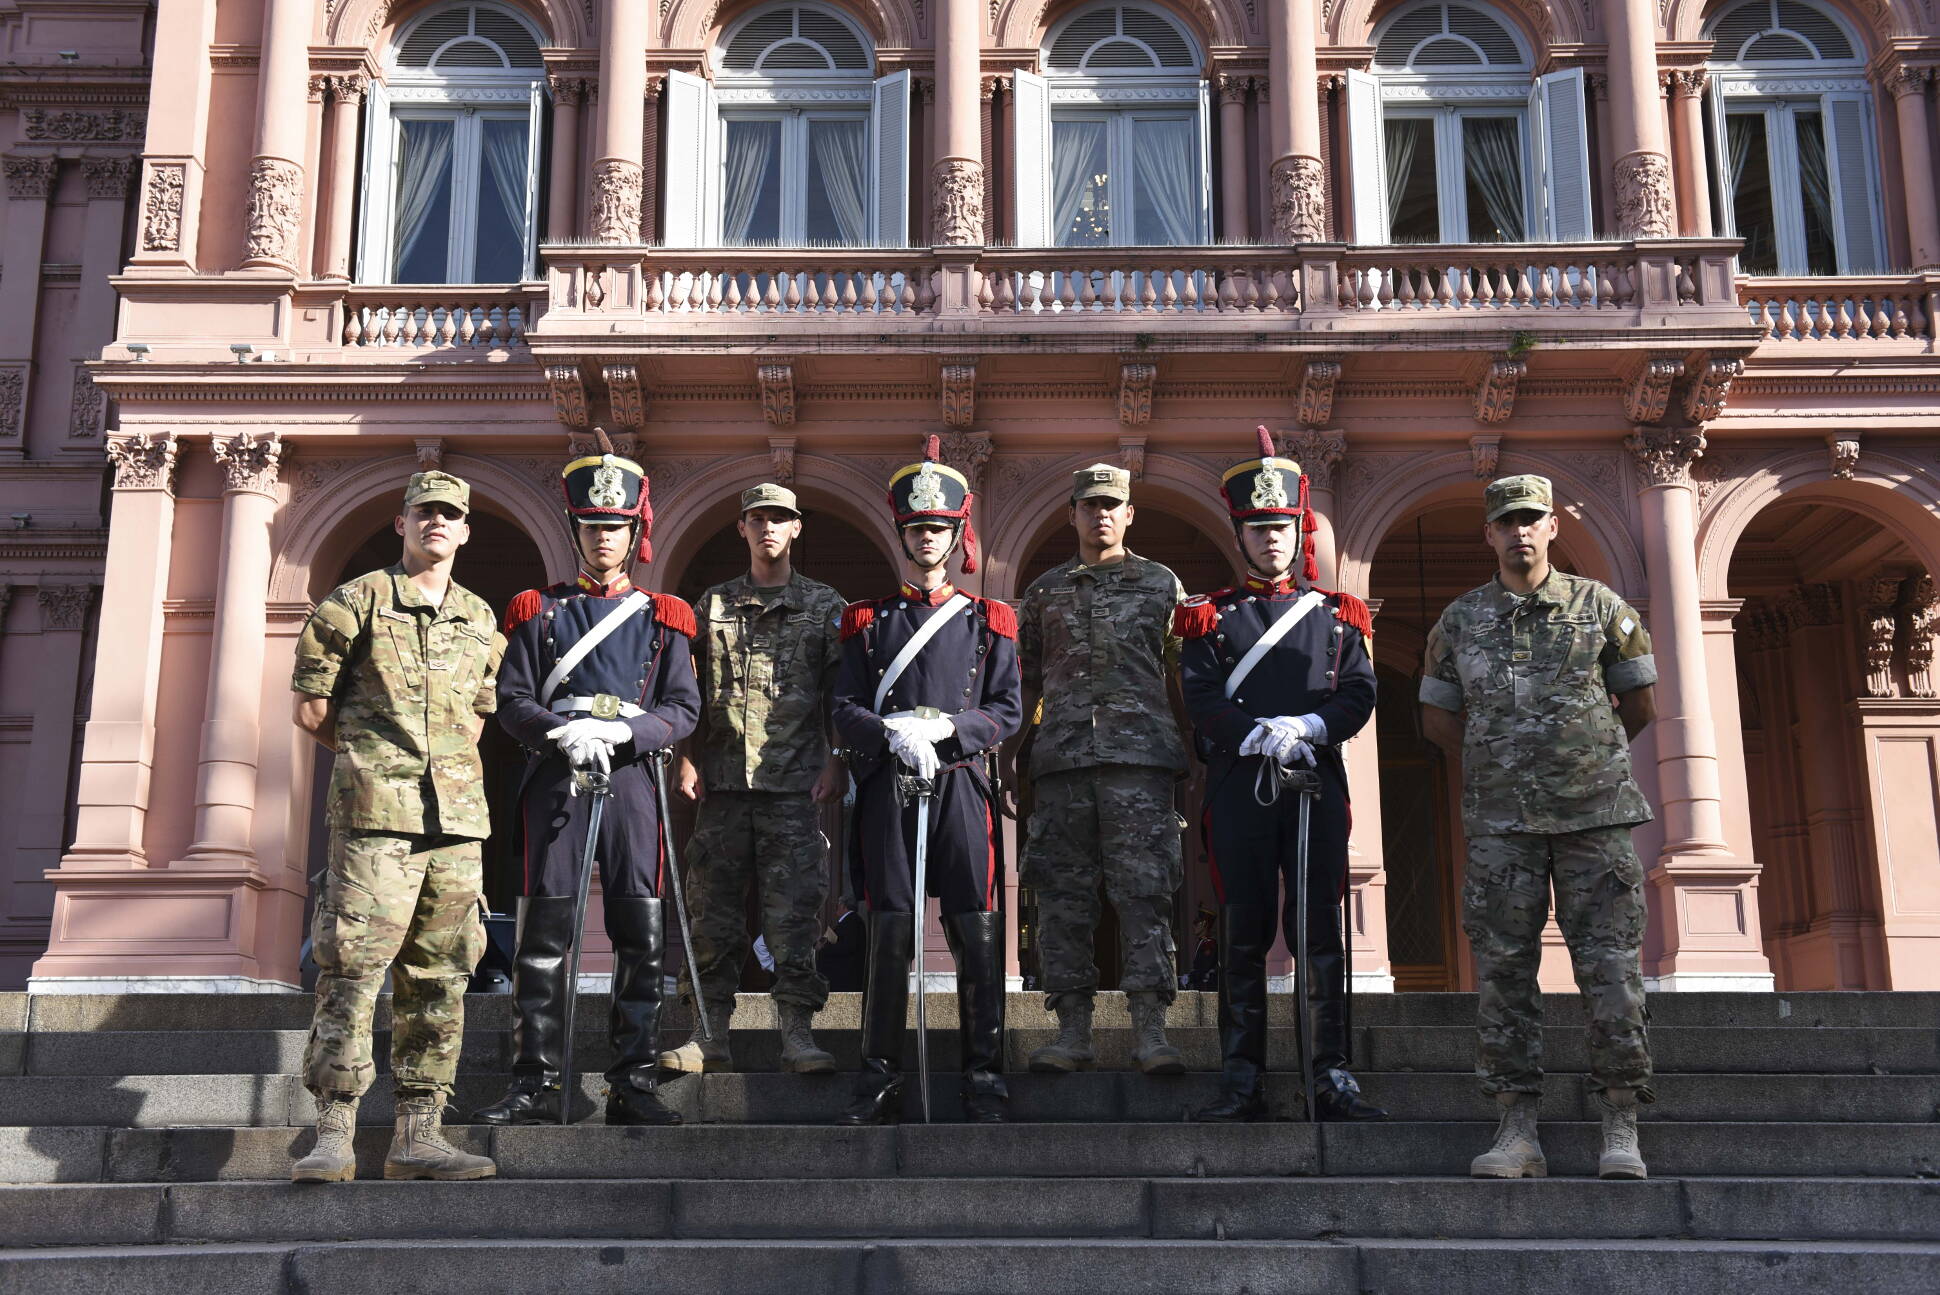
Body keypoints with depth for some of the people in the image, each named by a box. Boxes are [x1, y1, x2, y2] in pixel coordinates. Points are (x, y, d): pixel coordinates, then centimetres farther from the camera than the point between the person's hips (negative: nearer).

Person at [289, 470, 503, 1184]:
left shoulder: (481, 621, 18)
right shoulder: (357, 602, 5)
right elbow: (310, 709, 4)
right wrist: (374, 755, 11)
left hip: (459, 814, 5)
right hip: (375, 811, -5)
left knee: (439, 979, 4)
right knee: (352, 969, -9)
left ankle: (417, 1135, 8)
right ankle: (333, 1136, -5)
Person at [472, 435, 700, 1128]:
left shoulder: (662, 617, 13)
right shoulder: (539, 610, 13)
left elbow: (683, 709, 5)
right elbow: (513, 701, 5)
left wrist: (619, 730, -13)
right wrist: (565, 730, -15)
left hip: (632, 778, 1)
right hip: (555, 780, 0)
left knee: (642, 934, -1)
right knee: (544, 934, -2)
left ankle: (634, 1083, 7)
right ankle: (537, 1085, 5)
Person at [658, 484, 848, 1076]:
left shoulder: (825, 606, 9)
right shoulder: (712, 605, 14)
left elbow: (841, 696, 6)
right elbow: (687, 691, 15)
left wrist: (836, 765, -2)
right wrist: (685, 759, 5)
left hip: (796, 783, -2)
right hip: (722, 782, 2)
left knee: (794, 912, -6)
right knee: (713, 911, 4)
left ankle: (797, 1032, -3)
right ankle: (711, 1035, 11)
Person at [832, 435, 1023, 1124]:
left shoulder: (987, 622, 11)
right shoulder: (868, 621, 12)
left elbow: (1007, 712, 5)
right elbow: (845, 712, 6)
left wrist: (943, 725, -12)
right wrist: (892, 733, -14)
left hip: (960, 786, 0)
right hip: (886, 790, 0)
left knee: (976, 932, -2)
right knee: (888, 934, 0)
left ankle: (984, 1075, 8)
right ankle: (880, 1074, 10)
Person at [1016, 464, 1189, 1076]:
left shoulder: (1162, 584, 15)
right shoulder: (1044, 591, 19)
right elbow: (1024, 681, 21)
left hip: (1140, 753, -2)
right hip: (1061, 755, 2)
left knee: (1144, 888, -9)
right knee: (1063, 892, -1)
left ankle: (1150, 1031, -9)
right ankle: (1072, 1030, 3)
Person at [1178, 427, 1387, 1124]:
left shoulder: (1336, 615, 15)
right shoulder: (1210, 616, 11)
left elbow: (1359, 695, 4)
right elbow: (1201, 698, -2)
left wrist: (1308, 726, -14)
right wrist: (1261, 734, -18)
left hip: (1317, 781, 1)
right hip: (1238, 784, -1)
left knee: (1321, 929, -1)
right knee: (1243, 932, 1)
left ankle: (1332, 1078, 2)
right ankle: (1243, 1079, 6)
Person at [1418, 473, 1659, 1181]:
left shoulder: (1601, 606, 5)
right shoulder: (1460, 619, 9)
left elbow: (1640, 705, 15)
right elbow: (1437, 717, 18)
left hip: (1595, 814, -1)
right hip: (1500, 823, 1)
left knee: (1610, 969, -4)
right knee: (1504, 974, -1)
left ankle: (1621, 1133, 3)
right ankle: (1517, 1133, 5)